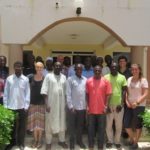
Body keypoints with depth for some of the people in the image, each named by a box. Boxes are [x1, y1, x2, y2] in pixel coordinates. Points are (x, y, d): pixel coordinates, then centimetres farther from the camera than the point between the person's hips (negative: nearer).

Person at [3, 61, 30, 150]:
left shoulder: (26, 79, -2)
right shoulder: (9, 79, 0)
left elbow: (28, 93, -1)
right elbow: (6, 93, 3)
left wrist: (26, 106, -5)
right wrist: (5, 106, 0)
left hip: (22, 107, -1)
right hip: (11, 107, 1)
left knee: (22, 126, 9)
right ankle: (12, 142, 28)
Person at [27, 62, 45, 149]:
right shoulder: (31, 78, 2)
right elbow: (29, 90, 6)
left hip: (42, 103, -2)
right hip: (33, 103, 2)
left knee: (41, 122, 6)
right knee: (34, 122, 9)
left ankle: (40, 140, 21)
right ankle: (35, 140, 24)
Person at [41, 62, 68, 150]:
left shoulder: (64, 77, 7)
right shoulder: (48, 76, -5)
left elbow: (65, 92, 10)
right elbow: (45, 91, -9)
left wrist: (66, 103, 8)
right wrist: (47, 104, -15)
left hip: (61, 104, 4)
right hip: (51, 104, -4)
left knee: (62, 123, 13)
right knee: (50, 123, 5)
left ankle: (62, 141, 29)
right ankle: (48, 142, 18)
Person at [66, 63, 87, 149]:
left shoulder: (85, 80, 6)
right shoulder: (70, 79, -5)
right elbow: (68, 94, -8)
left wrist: (87, 105, 3)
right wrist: (71, 106, -12)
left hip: (83, 107, 3)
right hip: (73, 107, -3)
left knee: (81, 125, 15)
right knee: (72, 125, 8)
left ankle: (79, 140, 31)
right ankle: (72, 142, 21)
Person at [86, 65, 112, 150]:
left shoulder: (106, 81, -1)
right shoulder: (89, 81, 3)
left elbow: (108, 94, -1)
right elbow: (87, 94, 5)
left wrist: (106, 106, -8)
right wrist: (87, 106, -1)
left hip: (102, 110, -1)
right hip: (91, 109, 1)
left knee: (101, 129, 7)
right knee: (91, 129, 10)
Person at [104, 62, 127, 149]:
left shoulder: (122, 77, 4)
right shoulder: (106, 77, 1)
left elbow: (124, 91, 2)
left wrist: (121, 103, -7)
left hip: (119, 104, 1)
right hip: (109, 104, 0)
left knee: (119, 125, 9)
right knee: (109, 125, 8)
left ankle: (117, 141, 26)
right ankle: (110, 141, 25)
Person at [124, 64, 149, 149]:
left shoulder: (143, 80, -7)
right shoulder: (129, 79, 8)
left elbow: (145, 94, -13)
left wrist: (137, 102, -20)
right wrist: (126, 101, -3)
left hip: (139, 106, -5)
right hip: (129, 105, 5)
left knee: (138, 125, 6)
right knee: (126, 124, 7)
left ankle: (136, 142, 24)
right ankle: (132, 139, 33)